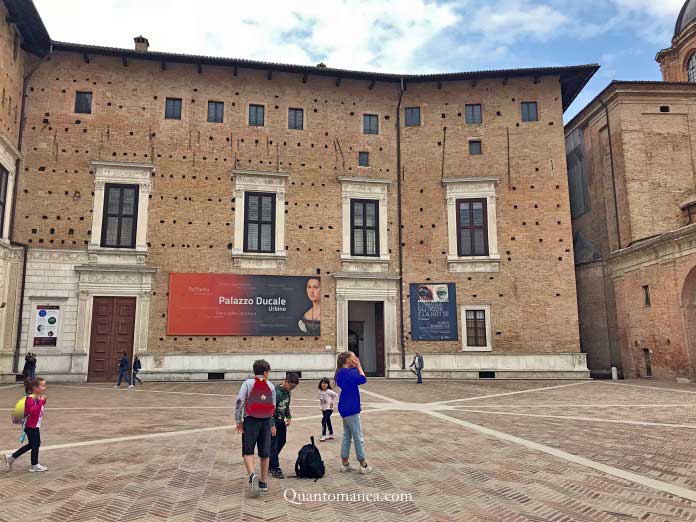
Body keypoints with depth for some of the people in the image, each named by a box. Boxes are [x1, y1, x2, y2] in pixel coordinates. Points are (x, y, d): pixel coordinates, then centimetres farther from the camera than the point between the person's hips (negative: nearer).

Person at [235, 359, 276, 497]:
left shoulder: (247, 383, -2)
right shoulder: (270, 386, 8)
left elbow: (239, 402, -10)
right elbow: (274, 407, 11)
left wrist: (238, 421, -5)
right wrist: (273, 424, 20)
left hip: (250, 420, -3)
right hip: (266, 422, 3)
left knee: (248, 451, 1)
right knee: (264, 453, 10)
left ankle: (252, 475, -21)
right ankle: (263, 482, 18)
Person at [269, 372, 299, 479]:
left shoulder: (287, 392, 4)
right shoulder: (276, 392, -23)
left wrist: (288, 417, 4)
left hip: (281, 422, 9)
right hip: (273, 422, -9)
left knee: (281, 442, 15)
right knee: (273, 445, -3)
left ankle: (270, 463, 31)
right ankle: (275, 469, 4)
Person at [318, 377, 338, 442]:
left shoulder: (329, 391, -17)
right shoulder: (320, 391, 1)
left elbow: (336, 395, -15)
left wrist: (332, 403, -11)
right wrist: (321, 406, 7)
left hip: (329, 409, -6)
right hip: (323, 409, 6)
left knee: (323, 421, -13)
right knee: (328, 422, 15)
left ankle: (323, 436, -7)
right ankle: (331, 435, 27)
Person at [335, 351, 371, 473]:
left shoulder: (344, 372, 9)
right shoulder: (345, 372, -21)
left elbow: (359, 376, 15)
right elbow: (363, 379, -23)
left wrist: (357, 367, 3)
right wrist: (358, 366, -13)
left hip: (347, 407, 10)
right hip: (350, 408, -10)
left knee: (347, 436, 15)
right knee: (358, 437, 1)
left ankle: (345, 464, 21)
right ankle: (363, 465, 10)